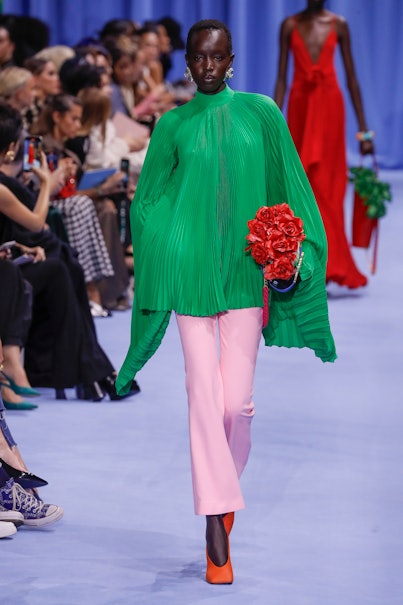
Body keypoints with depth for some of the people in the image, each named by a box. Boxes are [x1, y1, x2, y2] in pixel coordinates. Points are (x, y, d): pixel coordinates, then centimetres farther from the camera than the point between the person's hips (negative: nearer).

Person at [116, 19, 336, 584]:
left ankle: (228, 483, 27)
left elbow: (287, 189, 10)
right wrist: (165, 257, 0)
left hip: (244, 269, 0)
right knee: (204, 395, -6)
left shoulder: (261, 113, 7)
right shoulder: (173, 125, 7)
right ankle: (217, 531, -4)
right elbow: (148, 200, 13)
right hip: (191, 271, 0)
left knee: (237, 400, -4)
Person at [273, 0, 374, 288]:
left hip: (329, 106, -1)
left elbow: (352, 77, 5)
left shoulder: (338, 25, 3)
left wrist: (363, 128, 3)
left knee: (326, 185, -5)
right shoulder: (290, 25, 5)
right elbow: (282, 78, 5)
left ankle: (330, 263, -1)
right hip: (300, 105, 1)